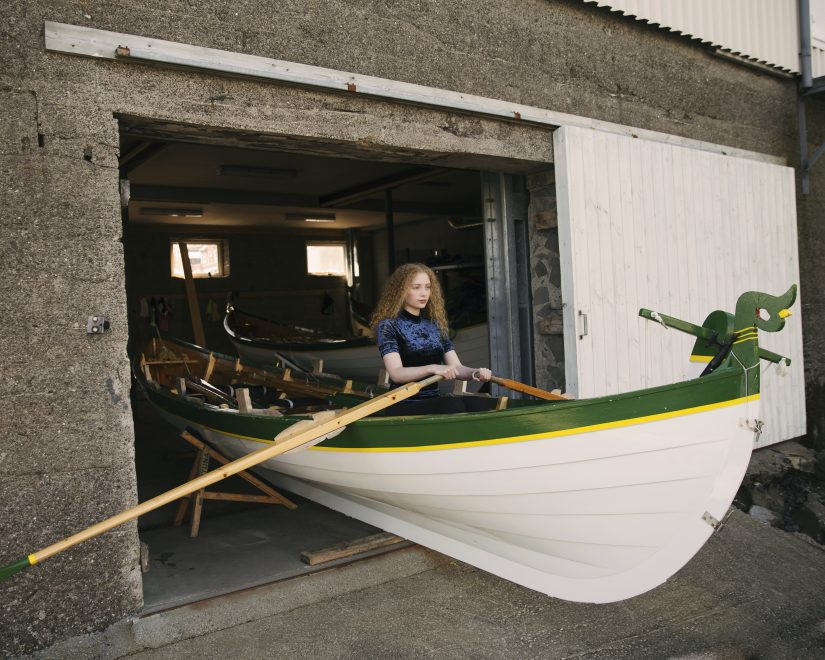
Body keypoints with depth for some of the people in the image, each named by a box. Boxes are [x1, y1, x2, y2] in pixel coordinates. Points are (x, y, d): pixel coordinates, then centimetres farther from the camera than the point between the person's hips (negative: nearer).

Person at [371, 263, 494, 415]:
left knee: (483, 404, -23)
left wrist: (476, 372, -15)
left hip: (434, 402, 5)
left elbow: (457, 368, 9)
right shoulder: (388, 326, -2)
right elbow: (396, 374, -15)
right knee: (454, 406, -33)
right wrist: (432, 368, -32)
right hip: (404, 406, -5)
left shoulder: (436, 325, 15)